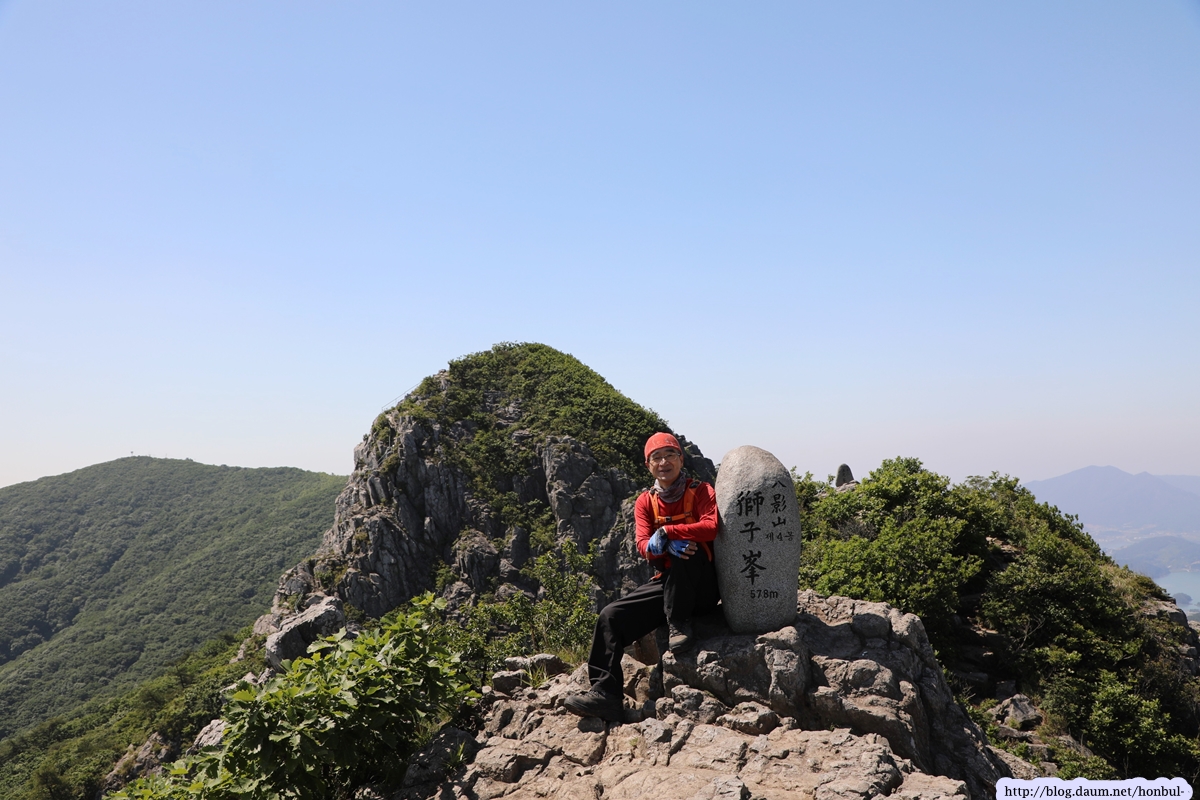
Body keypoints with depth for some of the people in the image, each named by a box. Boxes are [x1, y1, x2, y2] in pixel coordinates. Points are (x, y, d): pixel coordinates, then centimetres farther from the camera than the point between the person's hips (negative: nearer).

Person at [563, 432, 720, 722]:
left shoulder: (700, 491, -1)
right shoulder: (645, 502, 9)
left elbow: (711, 527, -20)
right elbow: (644, 546, -5)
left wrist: (666, 532, -22)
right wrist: (667, 545, -27)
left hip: (702, 586, -4)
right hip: (666, 583, 4)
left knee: (685, 550, -36)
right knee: (611, 616, -13)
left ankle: (679, 624, -22)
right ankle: (605, 693, -16)